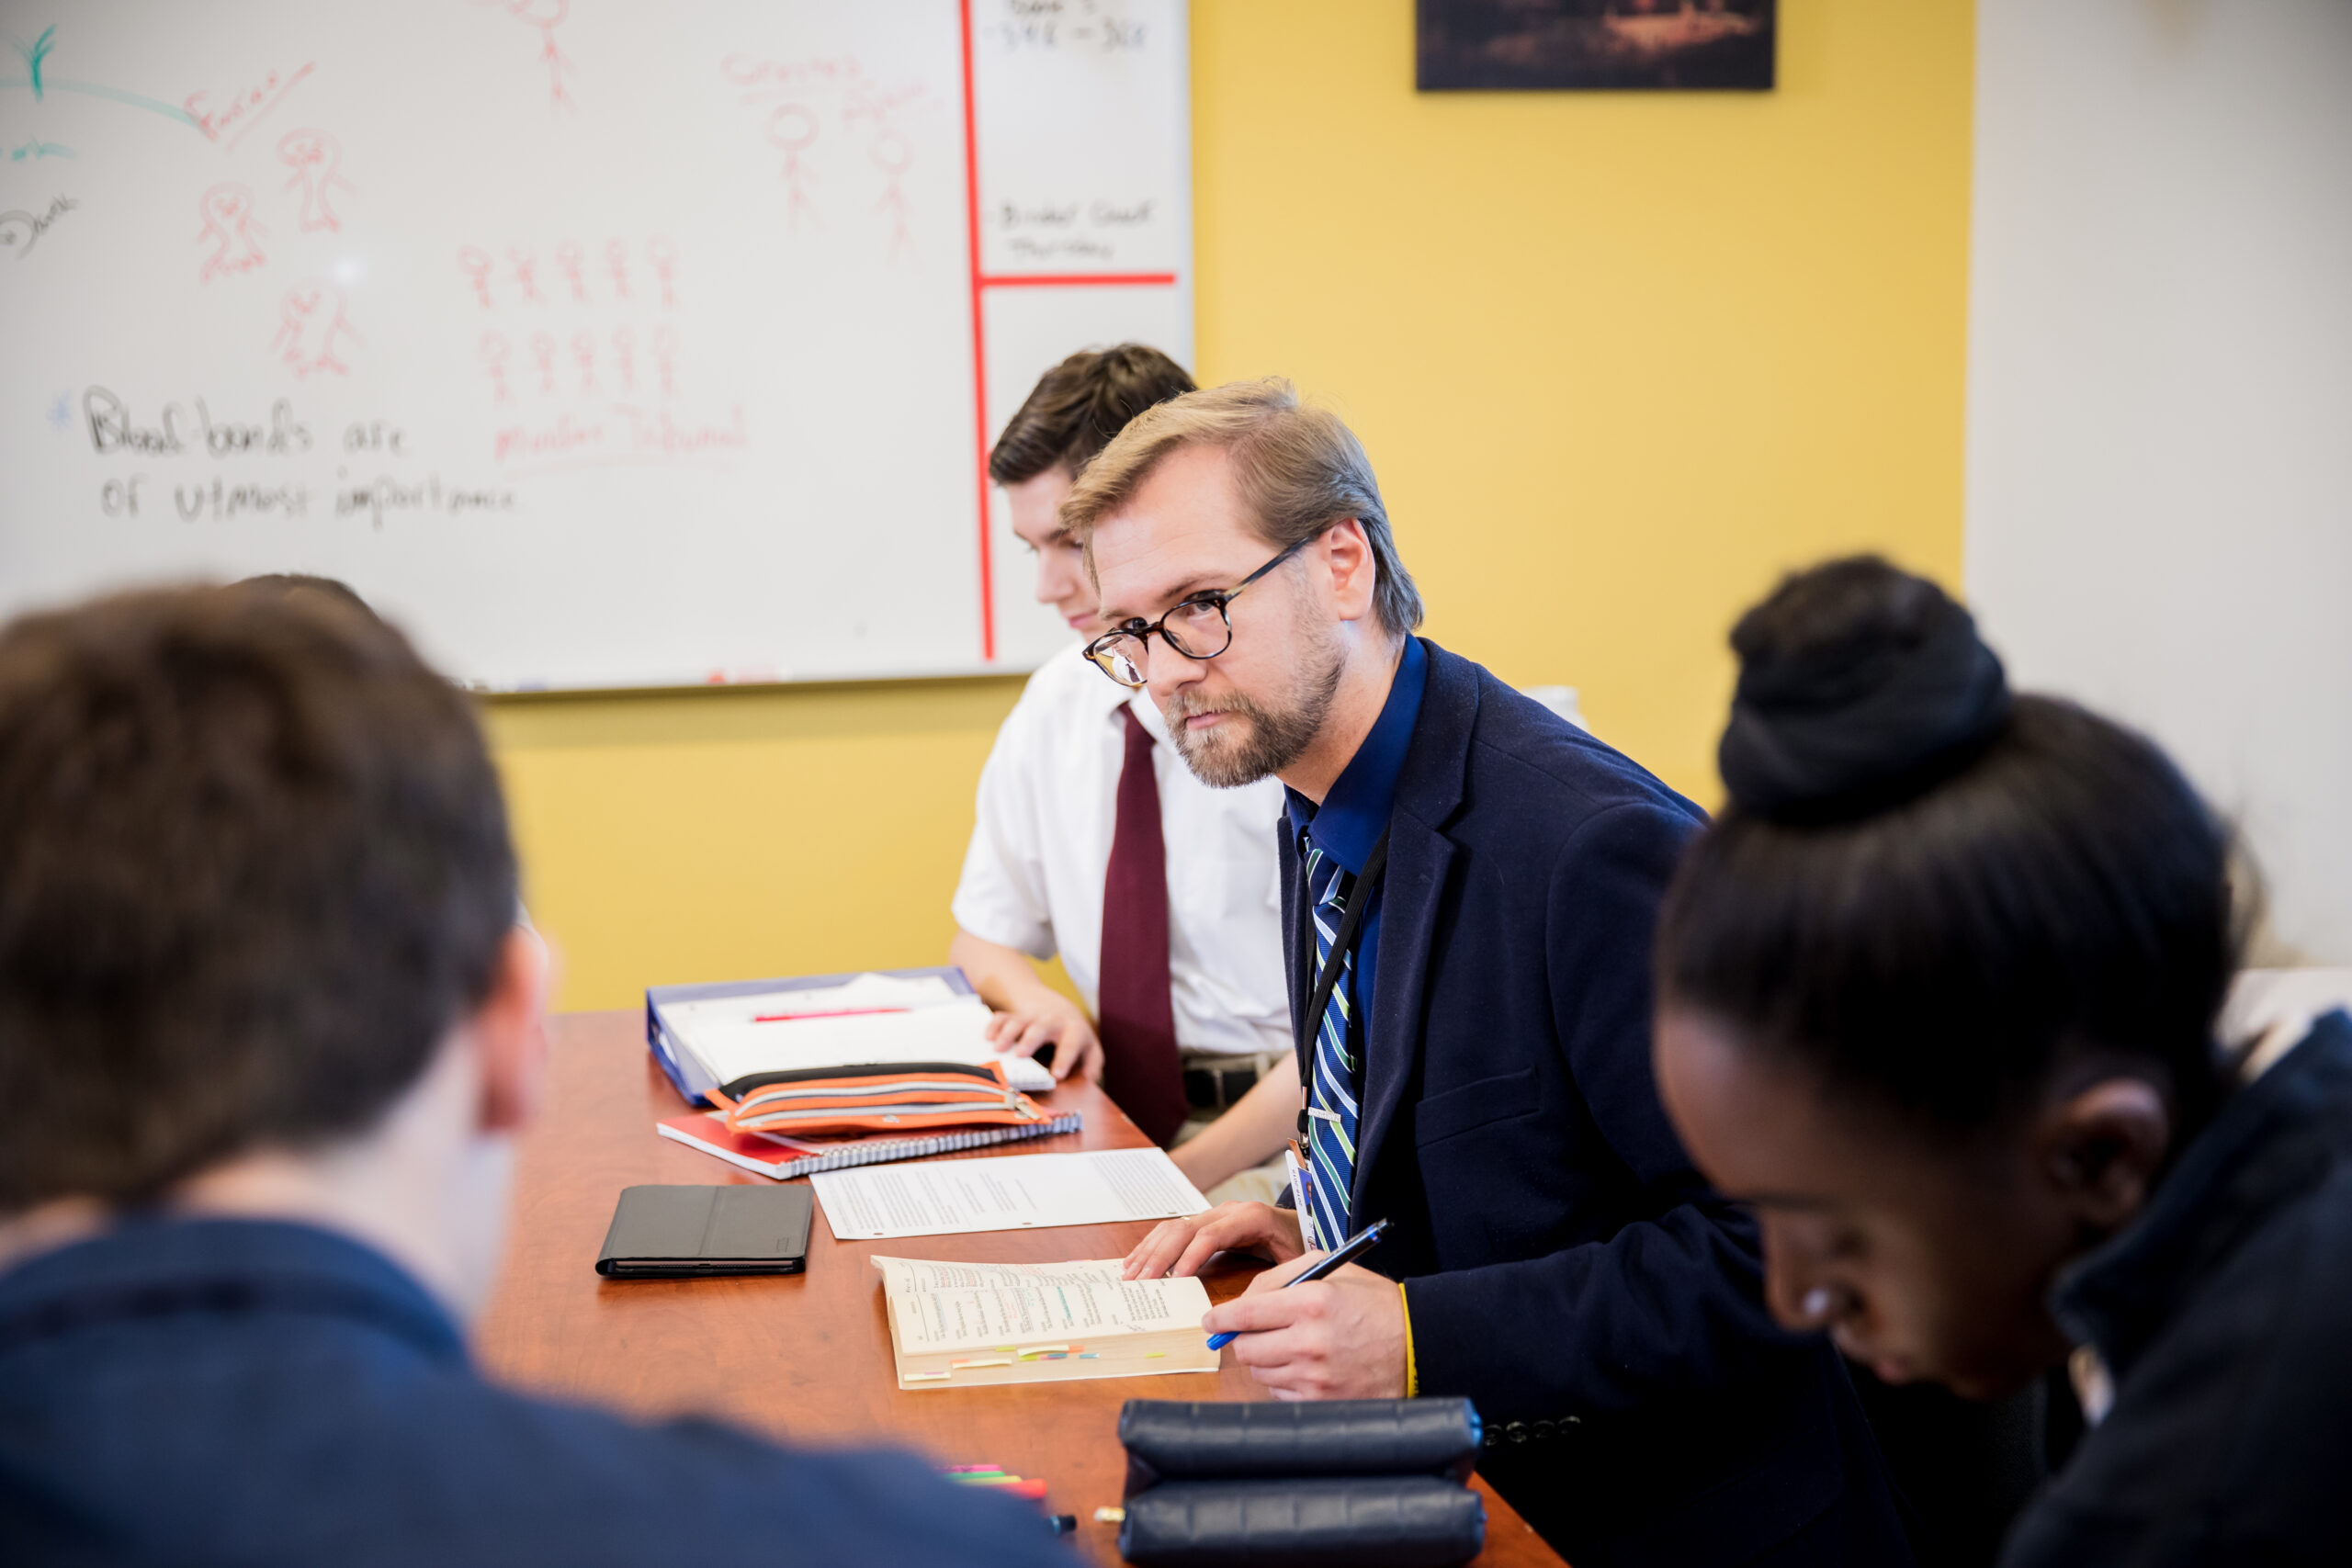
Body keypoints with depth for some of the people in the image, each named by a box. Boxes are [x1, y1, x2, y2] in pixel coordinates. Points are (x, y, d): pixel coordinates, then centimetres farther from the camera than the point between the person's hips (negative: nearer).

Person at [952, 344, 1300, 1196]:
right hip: (1118, 1111, 5)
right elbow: (982, 939, 19)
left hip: (1280, 1129, -5)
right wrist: (1039, 1000, -5)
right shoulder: (1056, 702, 8)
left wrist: (1191, 1172, -24)